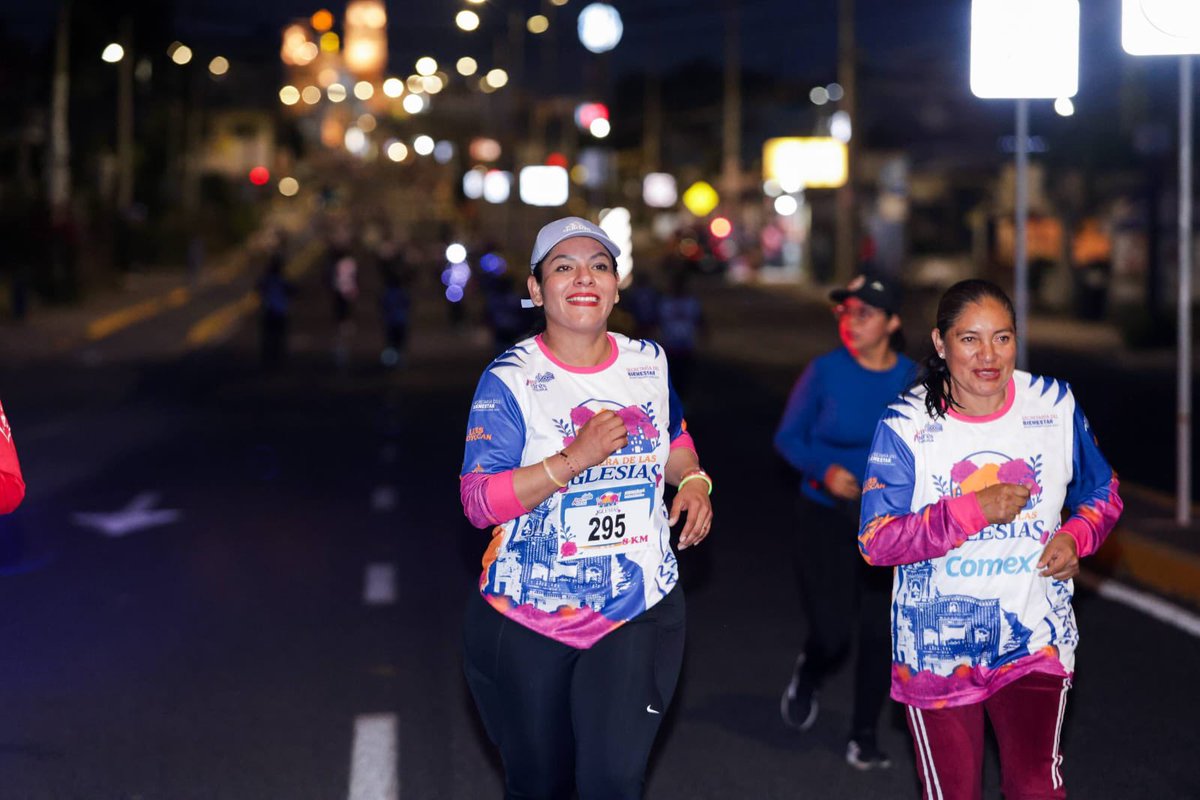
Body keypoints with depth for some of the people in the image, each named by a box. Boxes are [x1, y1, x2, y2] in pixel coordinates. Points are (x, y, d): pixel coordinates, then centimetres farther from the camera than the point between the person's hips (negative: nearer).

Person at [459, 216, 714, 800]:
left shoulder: (648, 362, 4)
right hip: (529, 621, -2)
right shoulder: (511, 379, -10)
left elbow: (674, 435, 24)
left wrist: (693, 480, 3)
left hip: (642, 612, 2)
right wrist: (574, 459, -26)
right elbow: (478, 501, -17)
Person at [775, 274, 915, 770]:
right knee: (833, 634, -4)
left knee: (878, 632, 2)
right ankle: (807, 676, 34)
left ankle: (864, 738, 21)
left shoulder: (912, 378, -6)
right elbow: (787, 437, -5)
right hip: (827, 518, -2)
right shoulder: (826, 371, -12)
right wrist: (824, 470, -22)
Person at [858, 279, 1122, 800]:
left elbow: (1102, 493, 12)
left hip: (1034, 637, 1)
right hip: (937, 647, -1)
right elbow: (876, 542, -16)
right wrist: (973, 510, -25)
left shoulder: (1055, 406, -3)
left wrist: (1077, 536, -10)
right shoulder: (906, 425, -12)